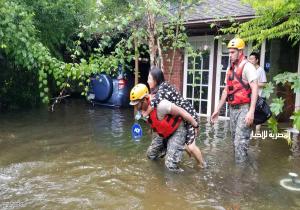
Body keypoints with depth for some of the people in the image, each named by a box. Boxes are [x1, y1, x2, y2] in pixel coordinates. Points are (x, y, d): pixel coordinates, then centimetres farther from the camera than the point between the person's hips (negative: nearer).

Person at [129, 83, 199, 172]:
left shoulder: (160, 105, -35)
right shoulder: (143, 107, -10)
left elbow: (181, 112, -26)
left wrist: (195, 125, -16)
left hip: (177, 131, -8)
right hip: (163, 133, 8)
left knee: (170, 165, -17)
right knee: (151, 155, 17)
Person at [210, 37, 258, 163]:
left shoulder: (247, 67, -10)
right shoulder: (230, 69, 14)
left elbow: (254, 89, -18)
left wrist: (251, 111, -26)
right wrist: (217, 109, 16)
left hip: (244, 108, -8)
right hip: (232, 109, 8)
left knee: (240, 141, -9)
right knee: (235, 140, 13)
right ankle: (239, 164, 25)